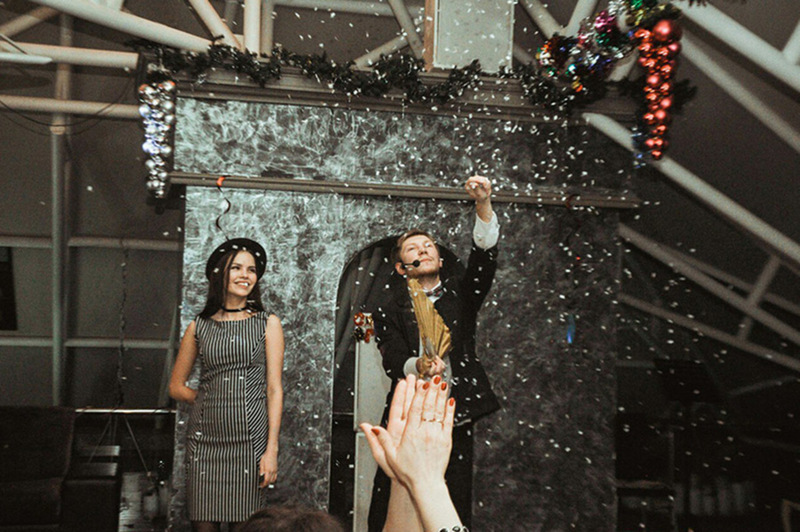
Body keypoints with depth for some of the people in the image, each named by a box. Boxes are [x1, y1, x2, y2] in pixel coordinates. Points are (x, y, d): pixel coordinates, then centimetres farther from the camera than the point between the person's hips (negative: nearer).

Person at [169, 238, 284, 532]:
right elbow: (176, 386, 17)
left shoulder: (268, 323, 6)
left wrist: (272, 449, -6)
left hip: (249, 438, -1)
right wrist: (212, 401, 4)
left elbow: (274, 389, 1)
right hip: (206, 437, 1)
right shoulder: (199, 326, 10)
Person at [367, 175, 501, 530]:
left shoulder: (459, 294, 12)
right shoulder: (389, 311, 8)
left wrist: (484, 206, -19)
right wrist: (418, 367, -28)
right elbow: (393, 361, -5)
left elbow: (484, 258, -5)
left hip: (456, 420, 1)